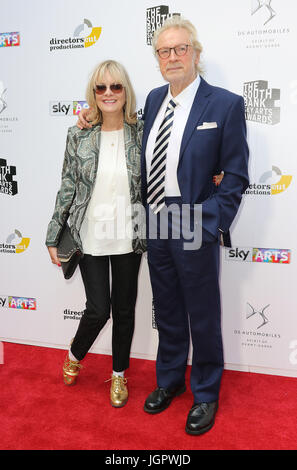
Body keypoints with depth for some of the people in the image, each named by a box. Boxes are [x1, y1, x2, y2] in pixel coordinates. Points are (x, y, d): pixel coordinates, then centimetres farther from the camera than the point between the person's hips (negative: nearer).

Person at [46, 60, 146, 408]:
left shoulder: (141, 133, -1)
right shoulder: (78, 135, -1)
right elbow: (68, 187, 2)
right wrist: (53, 236, 3)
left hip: (128, 236, 1)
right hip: (90, 236, -1)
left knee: (124, 308, 11)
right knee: (98, 309, 1)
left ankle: (119, 374, 34)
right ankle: (74, 356, 35)